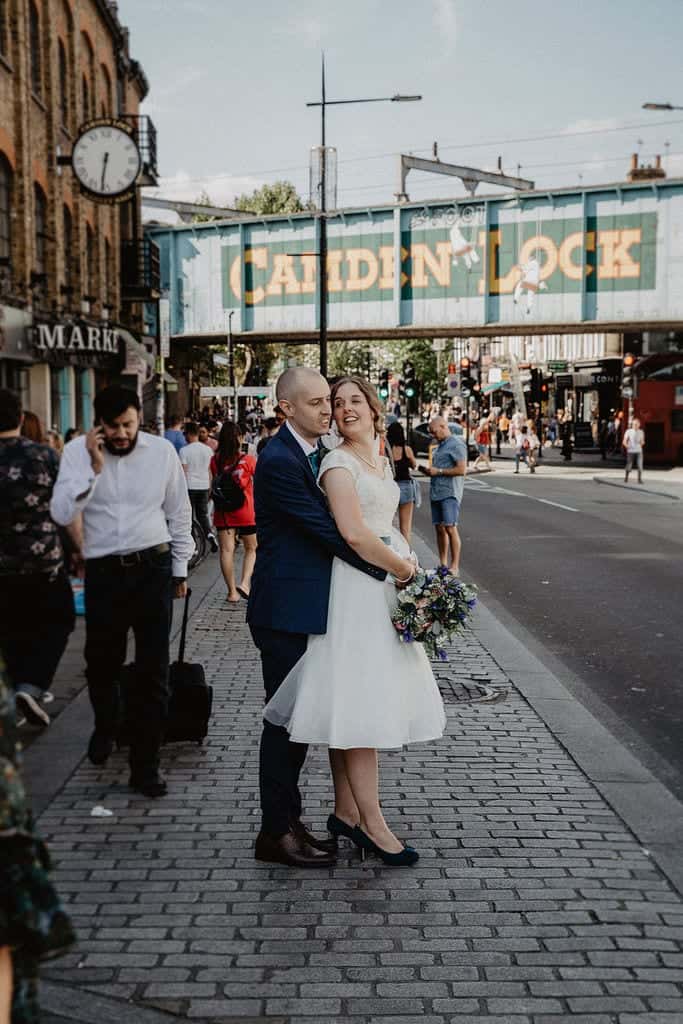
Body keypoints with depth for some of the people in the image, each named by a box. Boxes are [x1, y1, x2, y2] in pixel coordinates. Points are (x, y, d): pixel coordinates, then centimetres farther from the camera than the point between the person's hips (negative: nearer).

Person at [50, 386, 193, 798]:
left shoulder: (162, 451, -2)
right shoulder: (78, 452, -4)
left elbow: (179, 514, 9)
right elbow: (62, 513, -14)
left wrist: (180, 570, 12)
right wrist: (93, 467, -22)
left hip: (153, 568, 0)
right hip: (104, 571, 0)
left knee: (153, 672, 0)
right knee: (101, 664, 13)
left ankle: (145, 766, 12)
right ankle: (105, 727, 45)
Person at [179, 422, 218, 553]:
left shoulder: (184, 450, -9)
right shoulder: (208, 449, 6)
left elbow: (183, 472, -11)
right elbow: (210, 471, 11)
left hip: (190, 487, -4)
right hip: (204, 486, 4)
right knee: (203, 514, 15)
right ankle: (210, 533, -11)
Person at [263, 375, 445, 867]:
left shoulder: (381, 461, 16)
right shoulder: (338, 463, -11)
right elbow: (354, 533, -20)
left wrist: (405, 559, 6)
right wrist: (402, 568, -10)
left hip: (383, 585, 8)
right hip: (354, 588, -8)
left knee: (351, 705, 11)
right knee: (358, 702, -6)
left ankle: (346, 811, 17)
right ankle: (371, 822, -3)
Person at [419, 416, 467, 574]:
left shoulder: (456, 444, -7)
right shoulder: (439, 446, 21)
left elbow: (462, 469, -16)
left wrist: (438, 471, -14)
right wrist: (429, 471, 11)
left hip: (450, 493, -9)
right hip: (436, 493, 9)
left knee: (450, 528, -12)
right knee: (439, 528, 8)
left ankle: (455, 566, -9)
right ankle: (443, 564, 13)